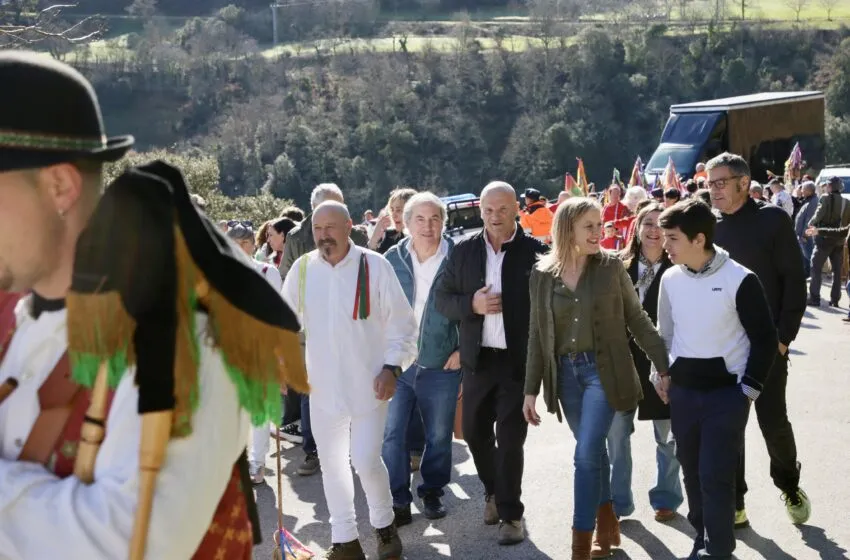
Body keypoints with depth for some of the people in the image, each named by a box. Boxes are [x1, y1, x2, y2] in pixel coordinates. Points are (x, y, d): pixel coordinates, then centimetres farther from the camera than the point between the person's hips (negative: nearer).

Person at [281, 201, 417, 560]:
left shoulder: (374, 266, -9)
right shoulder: (302, 269, 1)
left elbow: (402, 325, -4)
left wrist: (391, 367, -11)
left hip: (368, 384, -4)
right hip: (323, 385, 4)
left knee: (366, 461, -7)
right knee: (331, 462, 10)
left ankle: (384, 524, 22)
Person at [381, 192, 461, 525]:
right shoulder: (392, 259, 1)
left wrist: (462, 348, -3)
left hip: (441, 364, -1)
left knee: (439, 435, 11)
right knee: (392, 433, -3)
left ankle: (432, 493, 29)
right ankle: (398, 501, 8)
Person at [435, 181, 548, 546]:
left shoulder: (535, 251, -6)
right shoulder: (463, 251, 4)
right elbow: (442, 299, 5)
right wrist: (471, 304, -15)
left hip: (519, 359, -4)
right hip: (477, 358, 4)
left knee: (510, 438, 0)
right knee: (475, 432, 13)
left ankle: (510, 513, 14)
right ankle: (493, 491, 38)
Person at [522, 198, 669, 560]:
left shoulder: (611, 266, -4)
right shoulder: (542, 274, 2)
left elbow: (636, 319, 1)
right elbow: (537, 335, 7)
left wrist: (666, 366, -2)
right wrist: (531, 390, 6)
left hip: (603, 369, -3)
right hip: (565, 373, 3)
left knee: (586, 454, -10)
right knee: (593, 452, 13)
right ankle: (607, 524, 31)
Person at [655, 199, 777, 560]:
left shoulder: (740, 280, -13)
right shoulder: (670, 279, 2)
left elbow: (765, 339, -7)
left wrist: (748, 390, -9)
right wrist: (661, 372, 10)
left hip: (726, 393, -5)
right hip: (682, 391, 5)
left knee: (715, 476, -6)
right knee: (692, 471, 12)